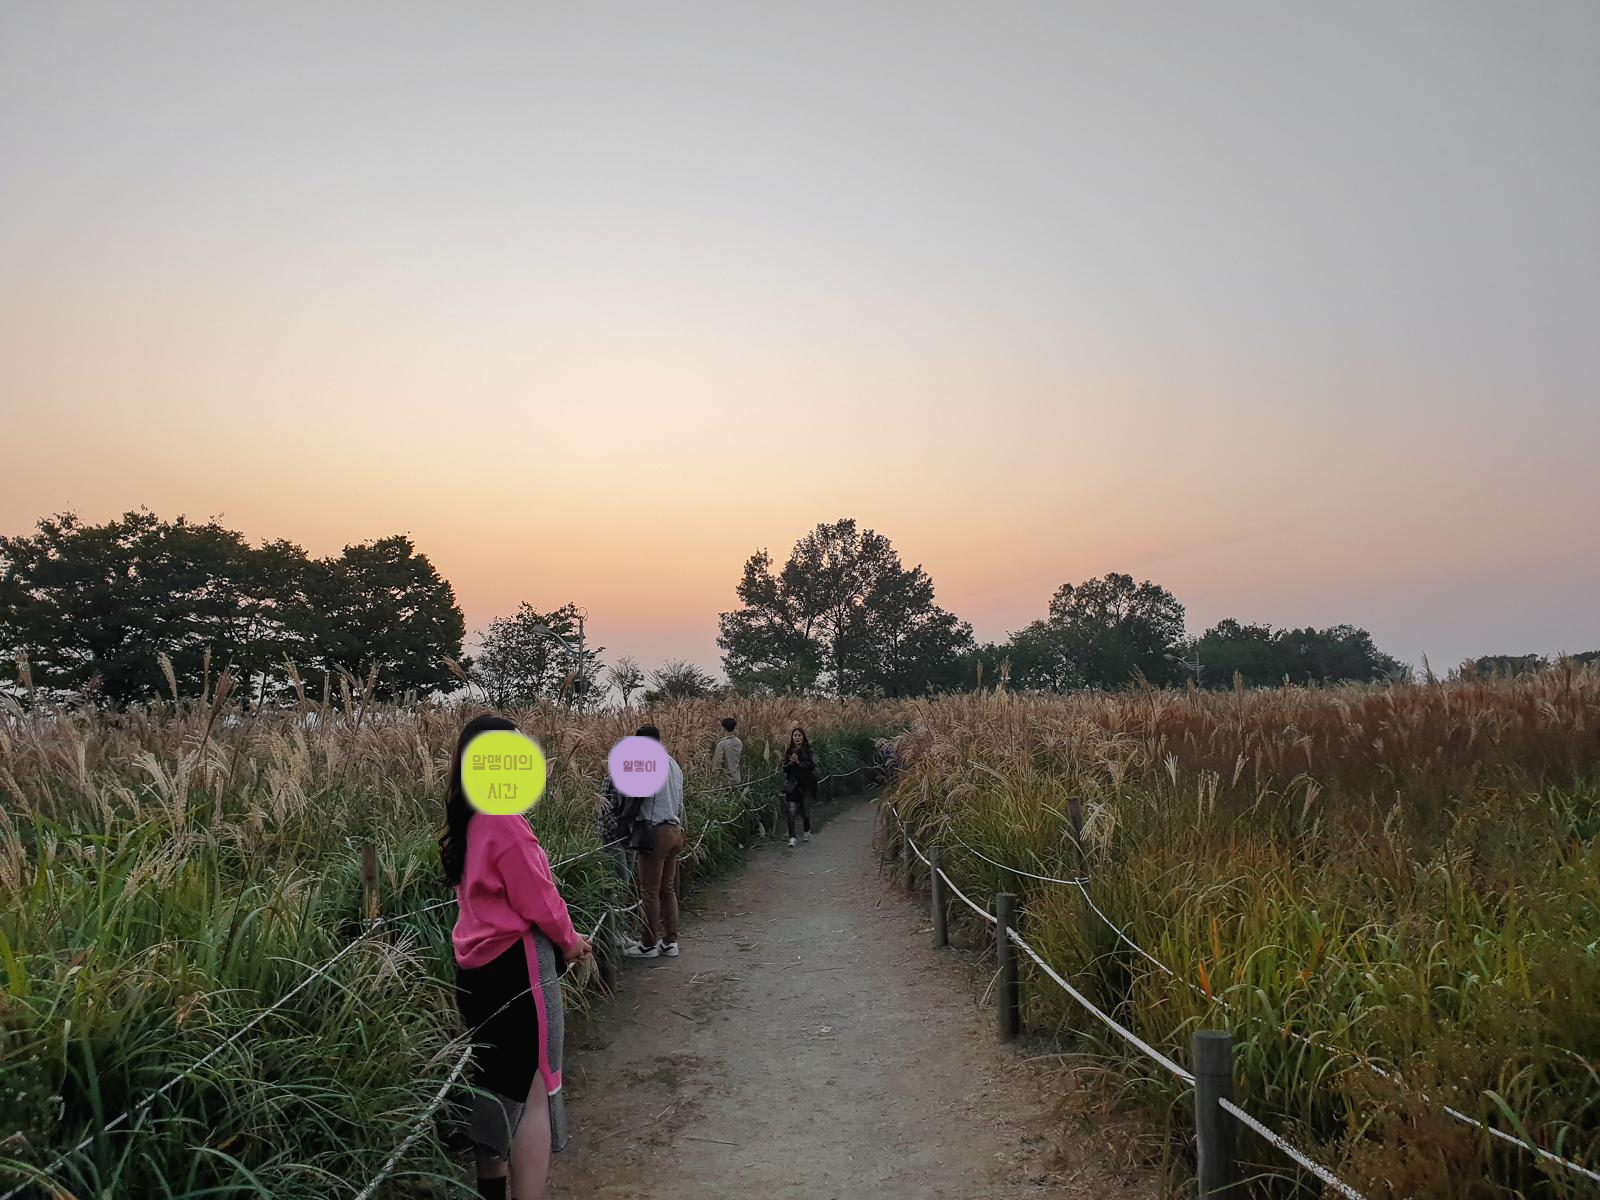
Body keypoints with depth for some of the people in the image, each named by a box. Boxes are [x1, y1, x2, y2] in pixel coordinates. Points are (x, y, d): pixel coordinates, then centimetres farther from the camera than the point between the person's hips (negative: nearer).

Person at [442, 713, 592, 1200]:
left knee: (495, 1082, 20)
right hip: (517, 967, -9)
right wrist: (568, 941, 1)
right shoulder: (505, 822, -20)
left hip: (477, 968, 9)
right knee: (534, 1090, -1)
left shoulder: (466, 824, 7)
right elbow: (538, 900, -17)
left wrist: (562, 934, 12)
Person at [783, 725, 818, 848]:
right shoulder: (788, 751, 6)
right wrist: (790, 762, -16)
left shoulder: (809, 750, -1)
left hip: (806, 784, -1)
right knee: (791, 810, -10)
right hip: (792, 784, 1)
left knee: (805, 809, 8)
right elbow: (784, 768, 3)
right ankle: (792, 837, -9)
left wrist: (798, 762, -19)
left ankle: (807, 830, 37)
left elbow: (812, 766, -12)